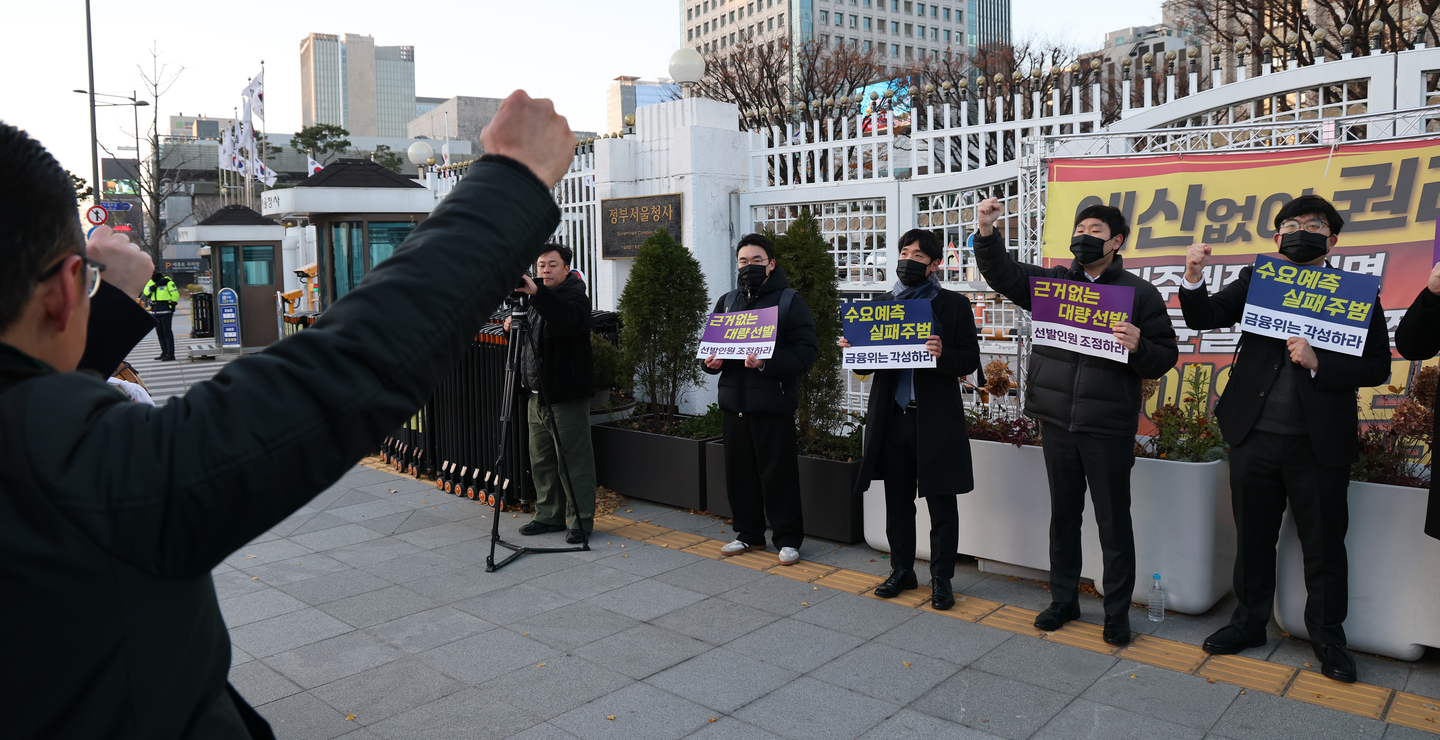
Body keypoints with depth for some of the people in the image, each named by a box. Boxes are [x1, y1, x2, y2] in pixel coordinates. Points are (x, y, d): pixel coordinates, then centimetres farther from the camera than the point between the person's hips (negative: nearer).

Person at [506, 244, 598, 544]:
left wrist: (537, 293, -40)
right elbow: (529, 339, 26)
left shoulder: (575, 296, -9)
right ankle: (549, 515, 26)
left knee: (573, 460, -4)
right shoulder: (535, 299, 16)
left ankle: (580, 521, 4)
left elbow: (569, 322, -32)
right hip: (537, 395, 9)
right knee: (541, 460, 14)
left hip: (567, 395, -9)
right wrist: (514, 324, 4)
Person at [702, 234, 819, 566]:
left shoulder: (790, 301, -3)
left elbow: (806, 351, -12)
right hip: (734, 401, 6)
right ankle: (749, 533, 27)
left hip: (773, 402, -5)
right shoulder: (727, 301, 15)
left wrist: (767, 363, -26)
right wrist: (711, 361, -3)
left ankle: (788, 538, 14)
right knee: (739, 472, 12)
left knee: (779, 473, 0)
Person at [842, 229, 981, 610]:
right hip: (892, 416, 4)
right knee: (897, 500, 12)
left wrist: (943, 354, -23)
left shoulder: (954, 305, 1)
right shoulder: (882, 303, 12)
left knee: (941, 502, 4)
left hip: (936, 417, -4)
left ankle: (941, 578, 17)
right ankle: (902, 571, 26)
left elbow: (970, 361, -3)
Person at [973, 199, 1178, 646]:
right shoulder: (1053, 282, 10)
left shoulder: (1140, 294, 1)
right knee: (1063, 514, 14)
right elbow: (1002, 274, 5)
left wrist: (1139, 348, -22)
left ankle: (1117, 613, 19)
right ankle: (1064, 600, 28)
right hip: (1057, 421, 3)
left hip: (1108, 427, -3)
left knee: (1113, 522, 5)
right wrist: (987, 232, -10)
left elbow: (1166, 357, -1)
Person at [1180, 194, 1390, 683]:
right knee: (1253, 538, 14)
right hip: (1254, 435, 2)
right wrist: (1193, 278, -20)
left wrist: (1319, 364, -20)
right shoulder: (1254, 281, 6)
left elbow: (1377, 367, -4)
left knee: (1324, 546, 9)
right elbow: (1202, 318, -3)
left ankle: (1328, 637, 28)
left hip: (1320, 441, -2)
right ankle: (1249, 622, 30)